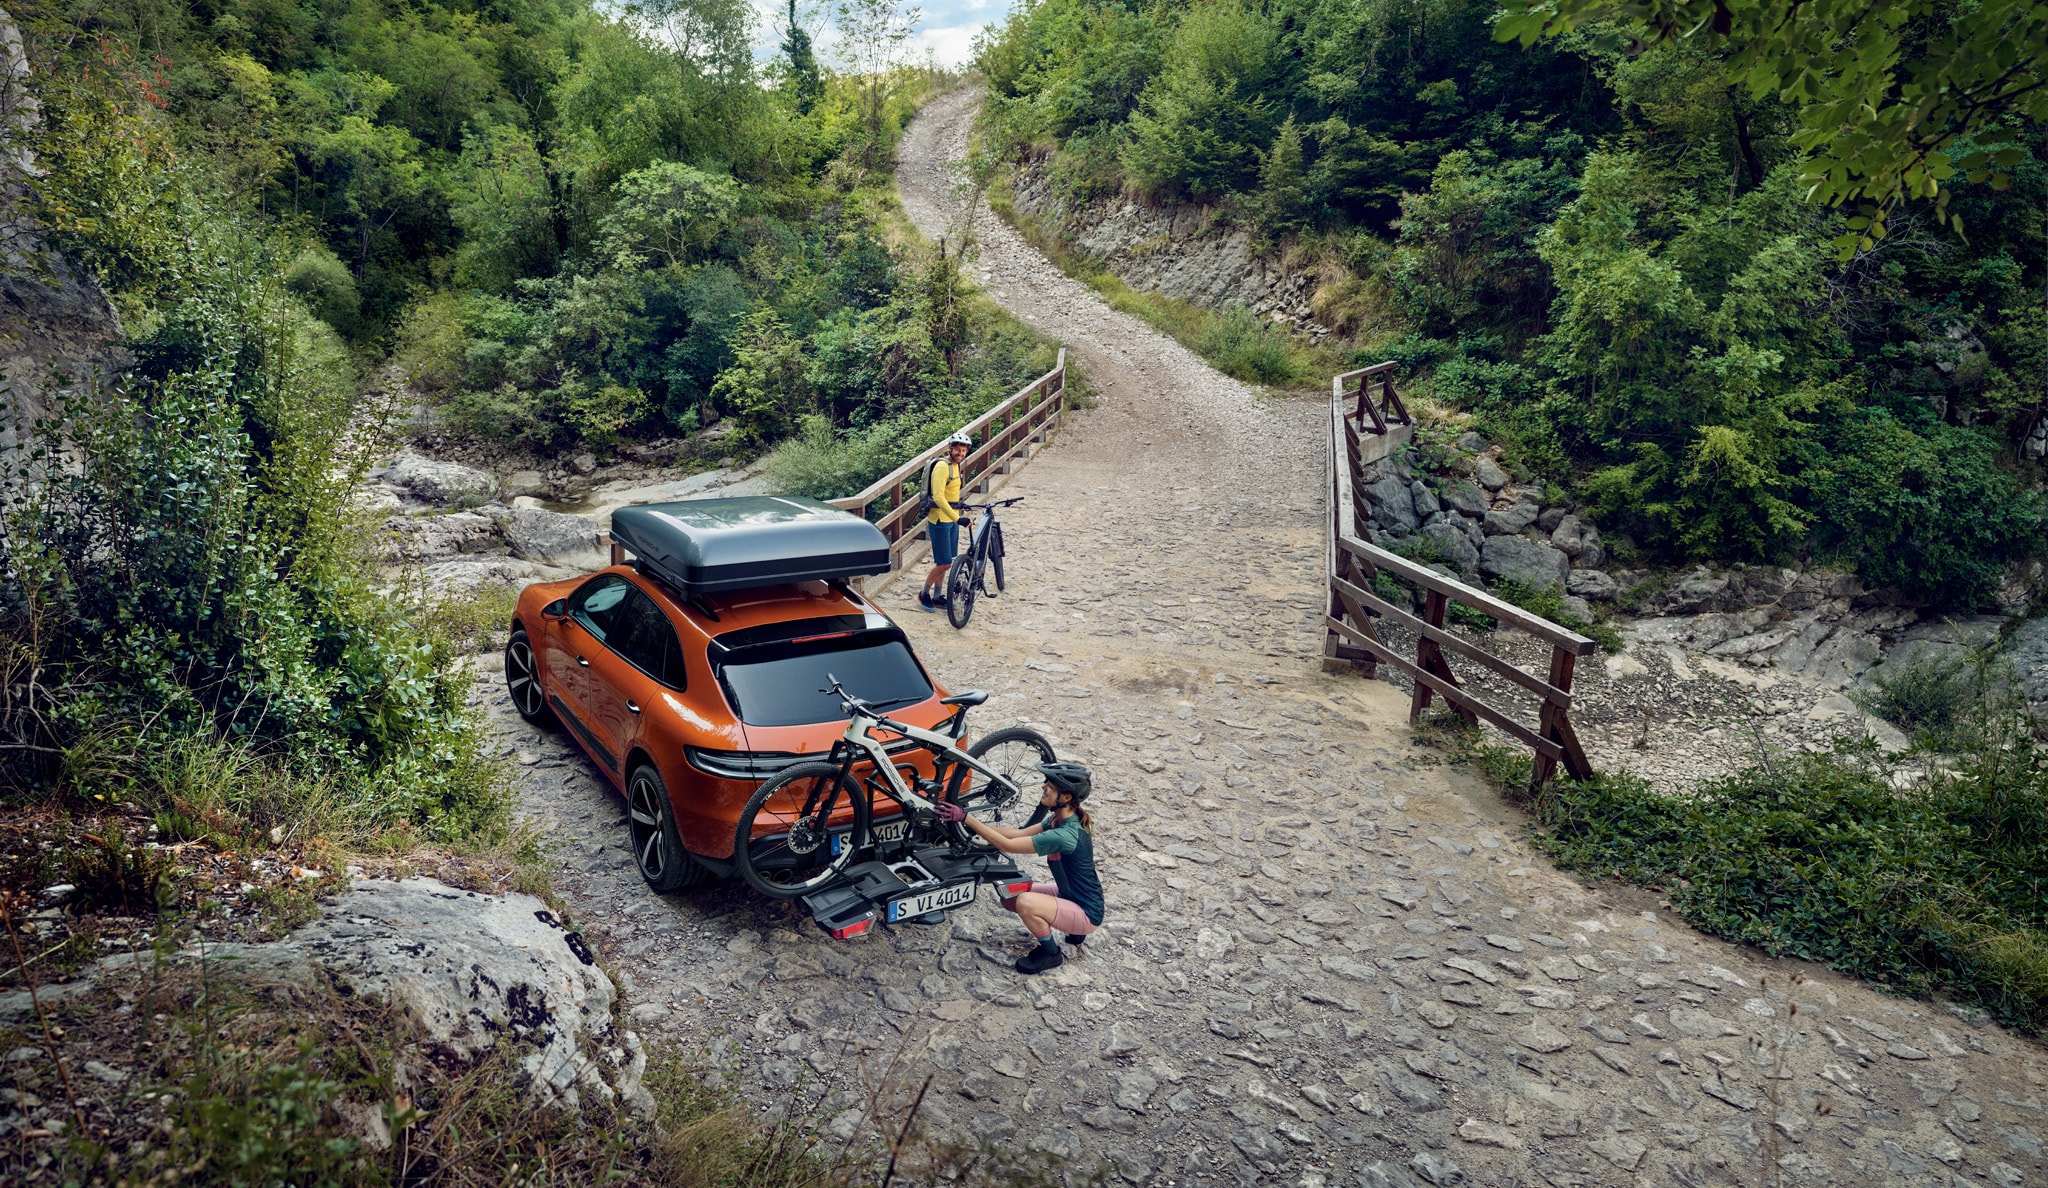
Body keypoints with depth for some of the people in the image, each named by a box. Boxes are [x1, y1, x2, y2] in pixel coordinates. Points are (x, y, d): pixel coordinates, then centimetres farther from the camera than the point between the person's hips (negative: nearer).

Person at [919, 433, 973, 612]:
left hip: (952, 520, 9)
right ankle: (924, 594, 11)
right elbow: (938, 497, -28)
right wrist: (958, 518, -34)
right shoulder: (942, 466, -19)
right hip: (940, 520, -9)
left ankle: (938, 596, 24)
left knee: (944, 562, 14)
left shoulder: (955, 465, 11)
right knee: (944, 563, -7)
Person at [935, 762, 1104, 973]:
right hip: (1068, 893, 9)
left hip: (1087, 913, -9)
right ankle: (1073, 927, 17)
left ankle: (1050, 953, -3)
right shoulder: (1060, 819, -4)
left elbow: (1007, 845, -29)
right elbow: (1019, 834, 0)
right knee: (1008, 897, 7)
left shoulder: (1066, 835, -31)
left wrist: (966, 818, -27)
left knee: (1026, 902, -30)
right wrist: (977, 826, -9)